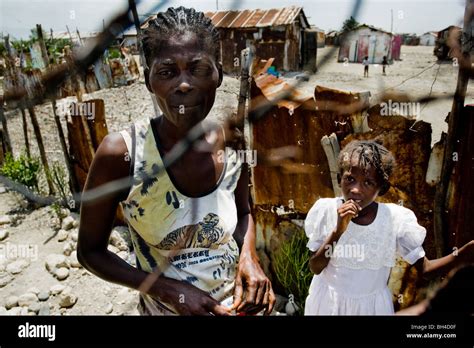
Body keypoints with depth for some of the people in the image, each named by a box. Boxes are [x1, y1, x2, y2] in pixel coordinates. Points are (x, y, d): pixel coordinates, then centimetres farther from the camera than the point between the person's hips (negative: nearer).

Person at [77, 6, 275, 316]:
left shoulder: (233, 145, -14)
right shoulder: (121, 152, -24)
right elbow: (90, 251, -12)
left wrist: (249, 256, -13)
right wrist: (170, 289, -21)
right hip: (165, 309, -2)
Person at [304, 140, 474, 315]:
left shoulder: (396, 218, -16)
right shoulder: (325, 210, -19)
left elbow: (424, 268, -10)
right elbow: (315, 268, -17)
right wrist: (337, 231, -30)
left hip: (371, 303, 1)